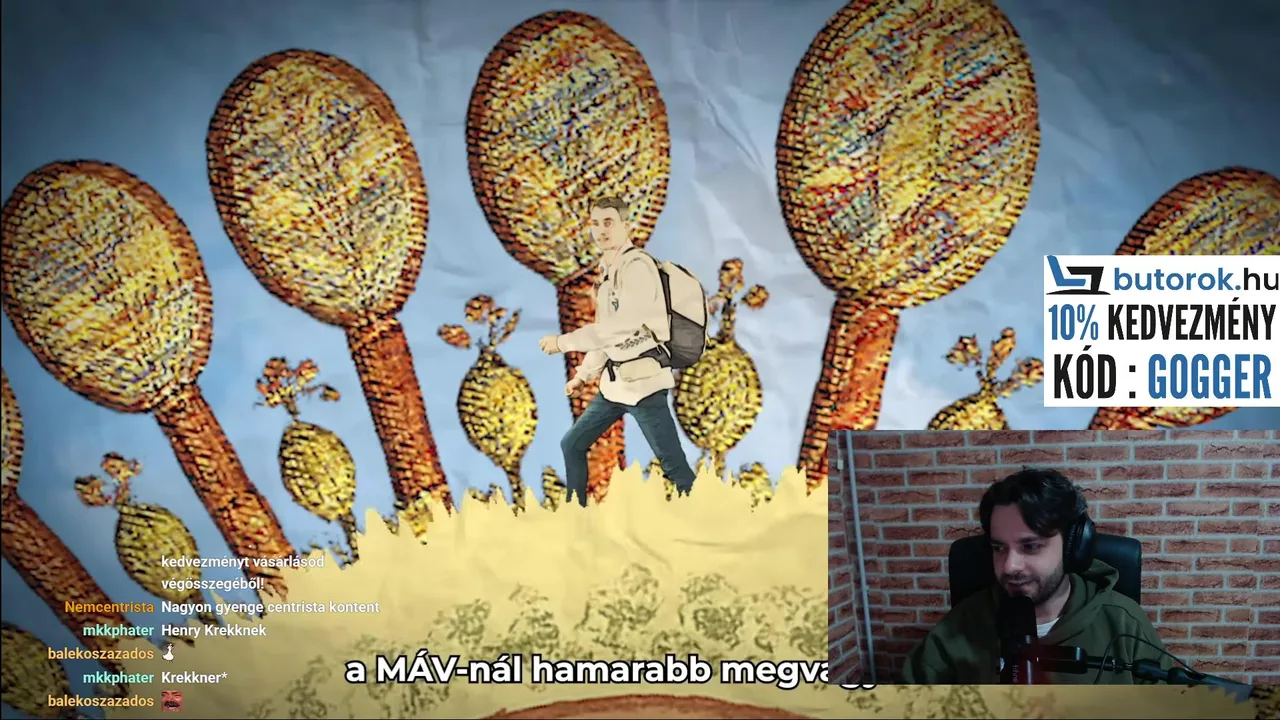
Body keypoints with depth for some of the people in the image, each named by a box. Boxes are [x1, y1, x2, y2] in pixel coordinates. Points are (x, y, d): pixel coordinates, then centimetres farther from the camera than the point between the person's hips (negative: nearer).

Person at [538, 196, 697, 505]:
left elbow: (622, 325, -24)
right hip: (615, 380, 10)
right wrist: (584, 374, 22)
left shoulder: (637, 266, -14)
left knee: (674, 465, -10)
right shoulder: (607, 269, 14)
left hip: (643, 380, -9)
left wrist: (564, 341, -19)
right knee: (573, 445, 16)